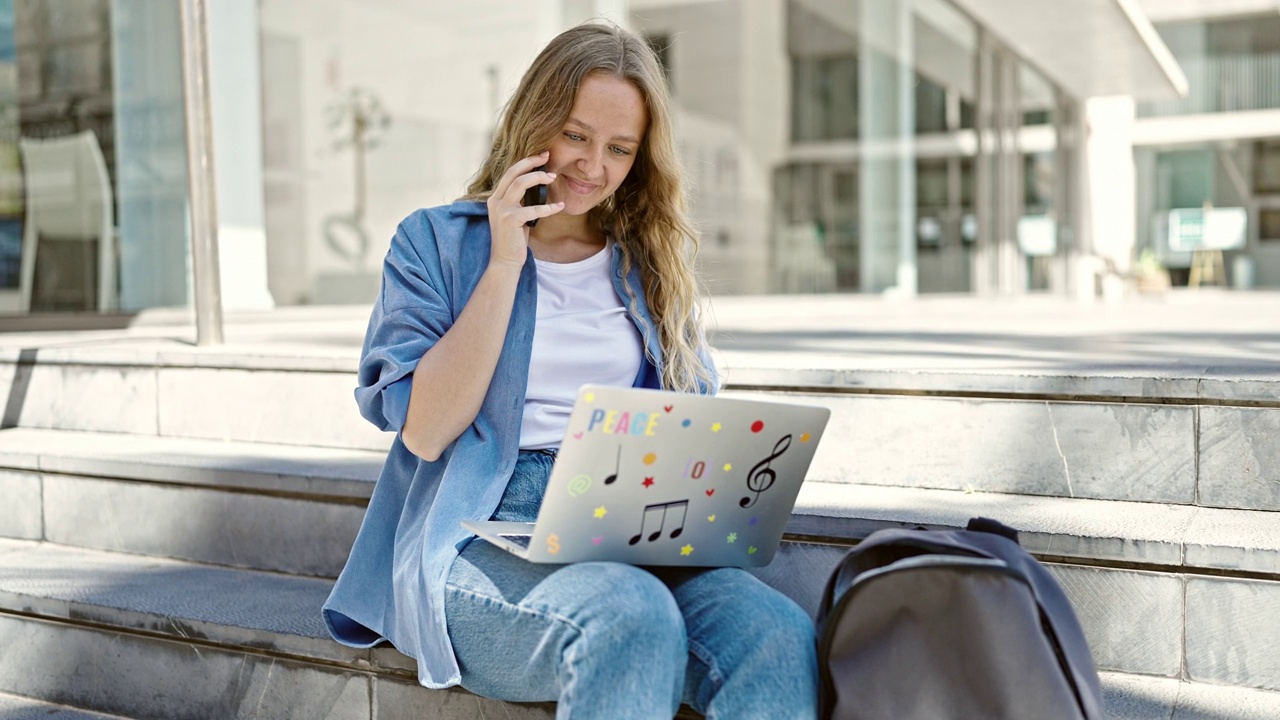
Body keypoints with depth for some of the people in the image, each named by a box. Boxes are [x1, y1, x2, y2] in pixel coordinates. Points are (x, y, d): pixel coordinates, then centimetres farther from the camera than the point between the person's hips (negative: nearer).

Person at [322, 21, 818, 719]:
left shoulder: (653, 261, 18)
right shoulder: (436, 241, 8)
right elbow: (425, 431, -3)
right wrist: (505, 263, -5)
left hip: (630, 537, 3)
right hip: (479, 542, -3)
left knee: (780, 638, -29)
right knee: (632, 618, -36)